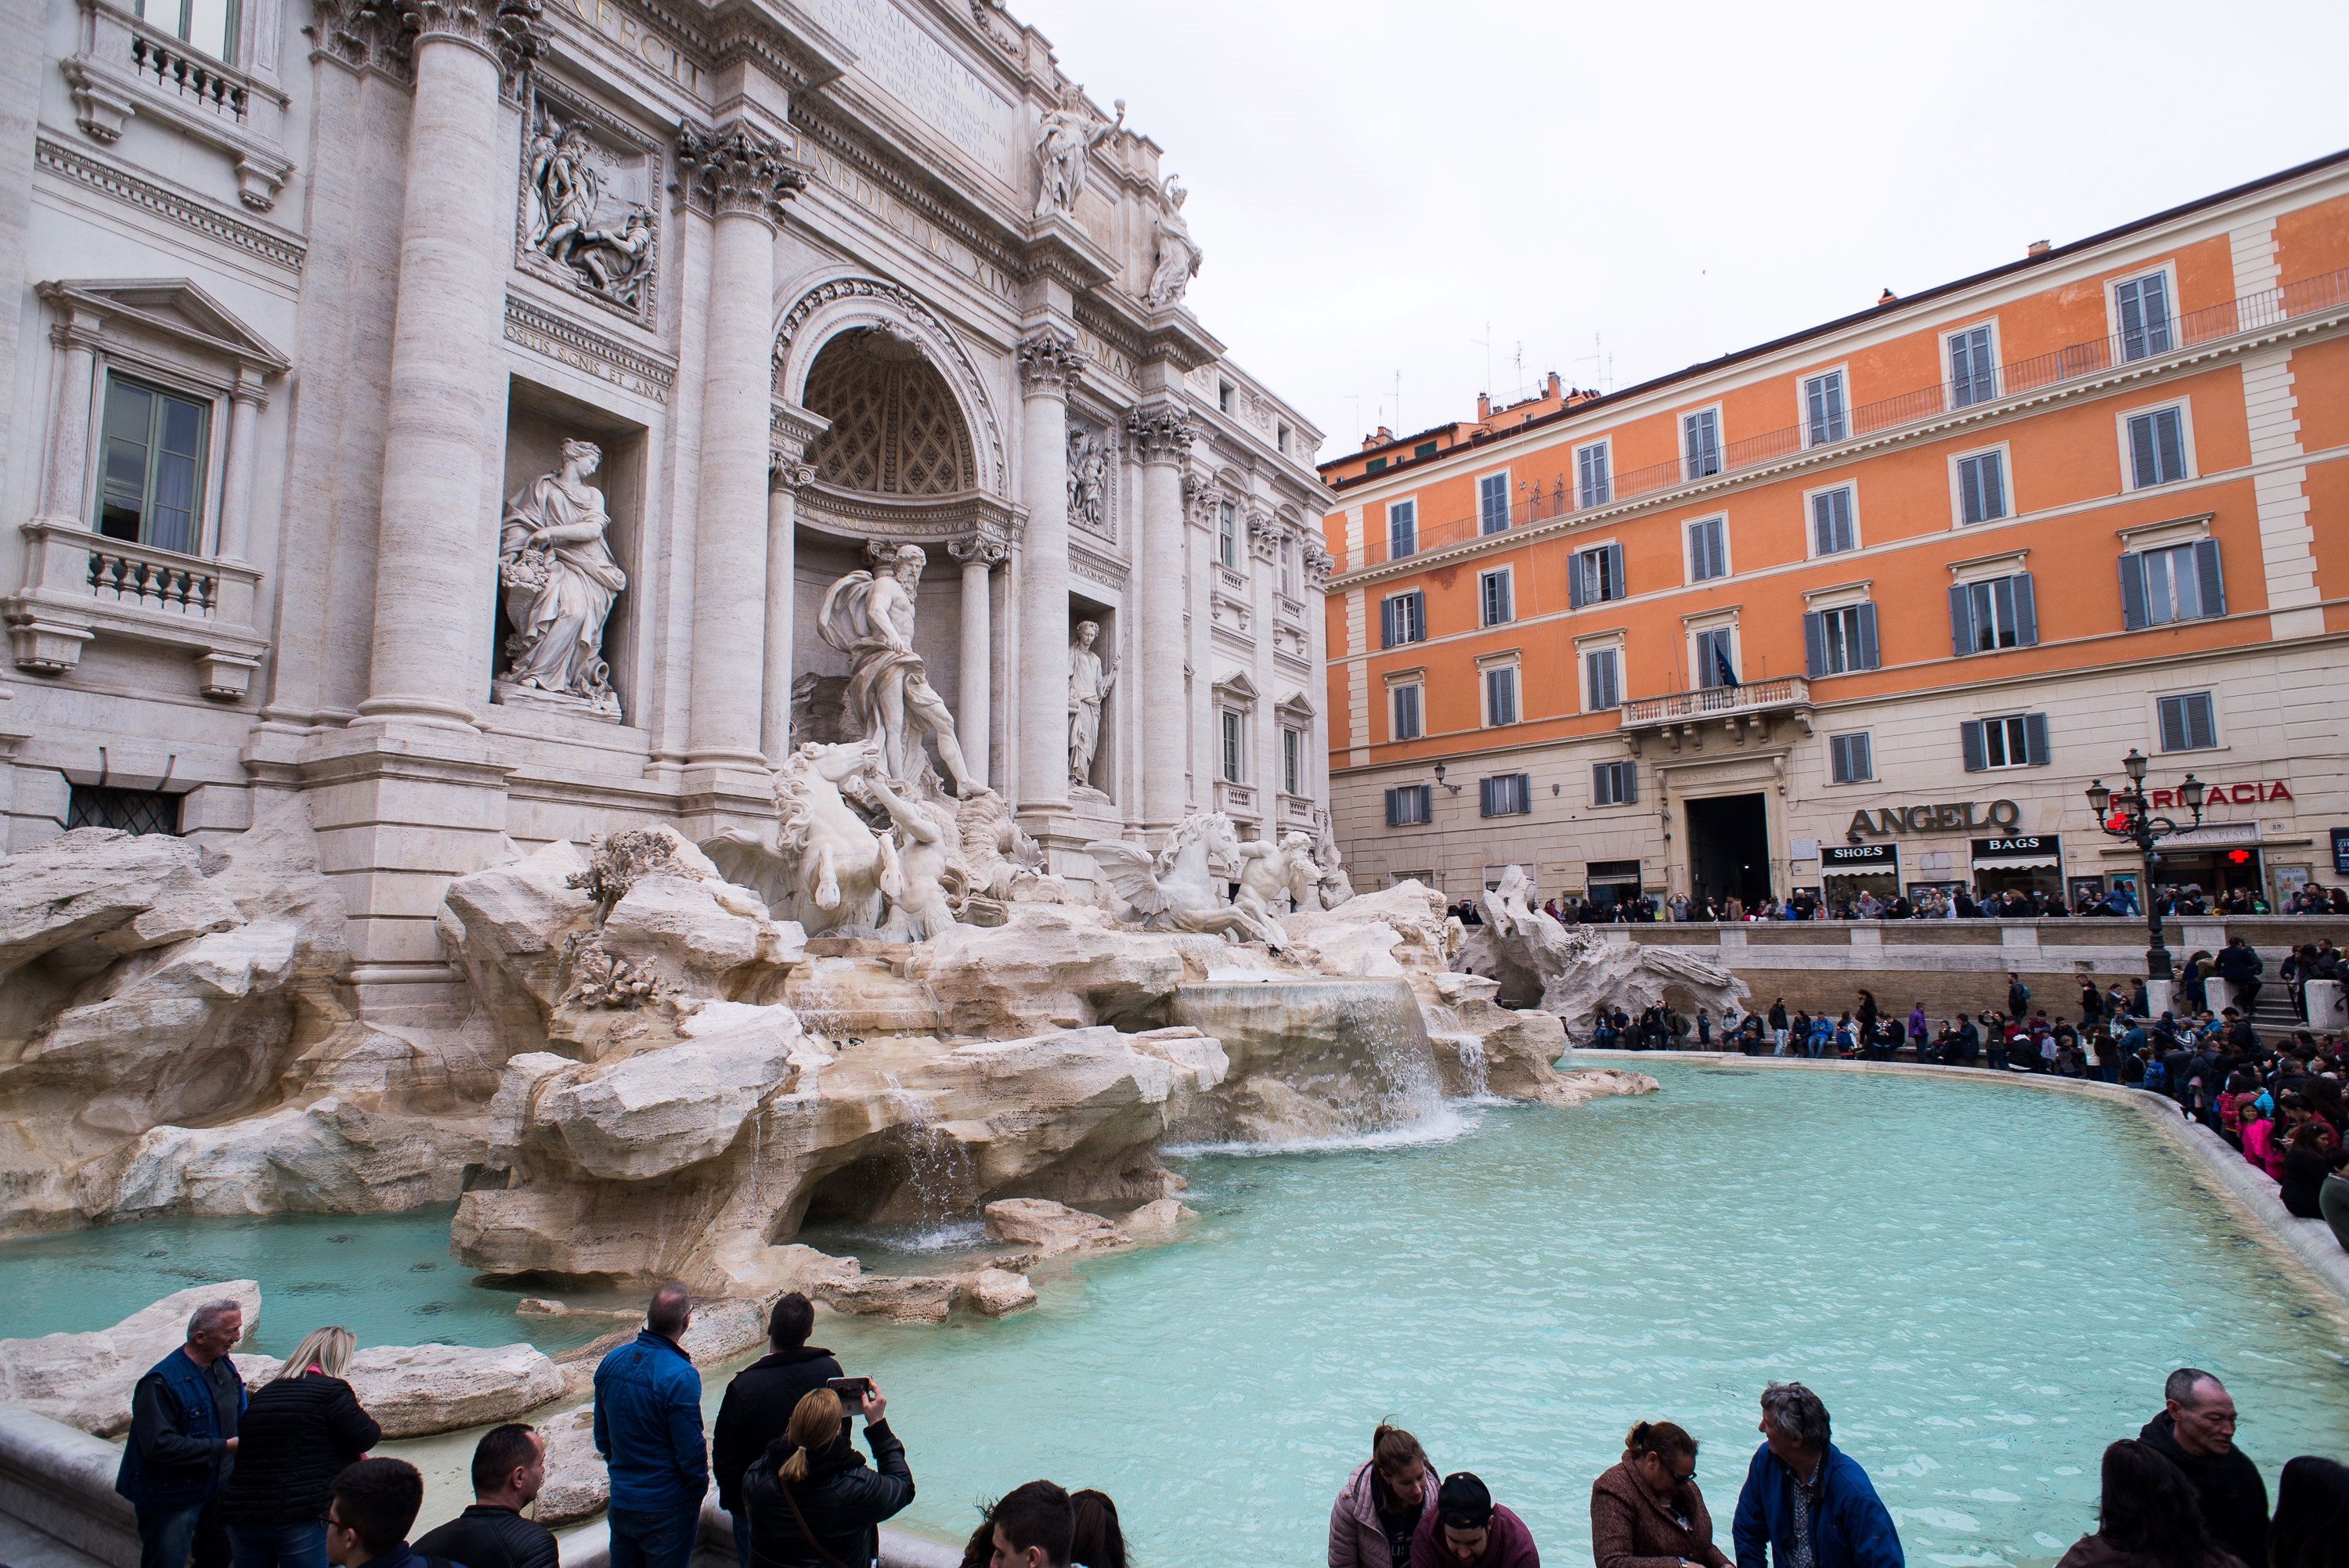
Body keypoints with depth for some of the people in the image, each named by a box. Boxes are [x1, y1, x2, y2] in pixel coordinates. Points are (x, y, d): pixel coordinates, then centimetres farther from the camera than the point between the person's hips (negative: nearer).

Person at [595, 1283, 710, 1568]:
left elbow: (602, 1435, 7)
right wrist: (698, 1493, -2)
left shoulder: (611, 1361, -6)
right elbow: (690, 1451, -19)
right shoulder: (681, 1376, -26)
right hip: (666, 1508, -6)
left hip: (620, 1501, 6)